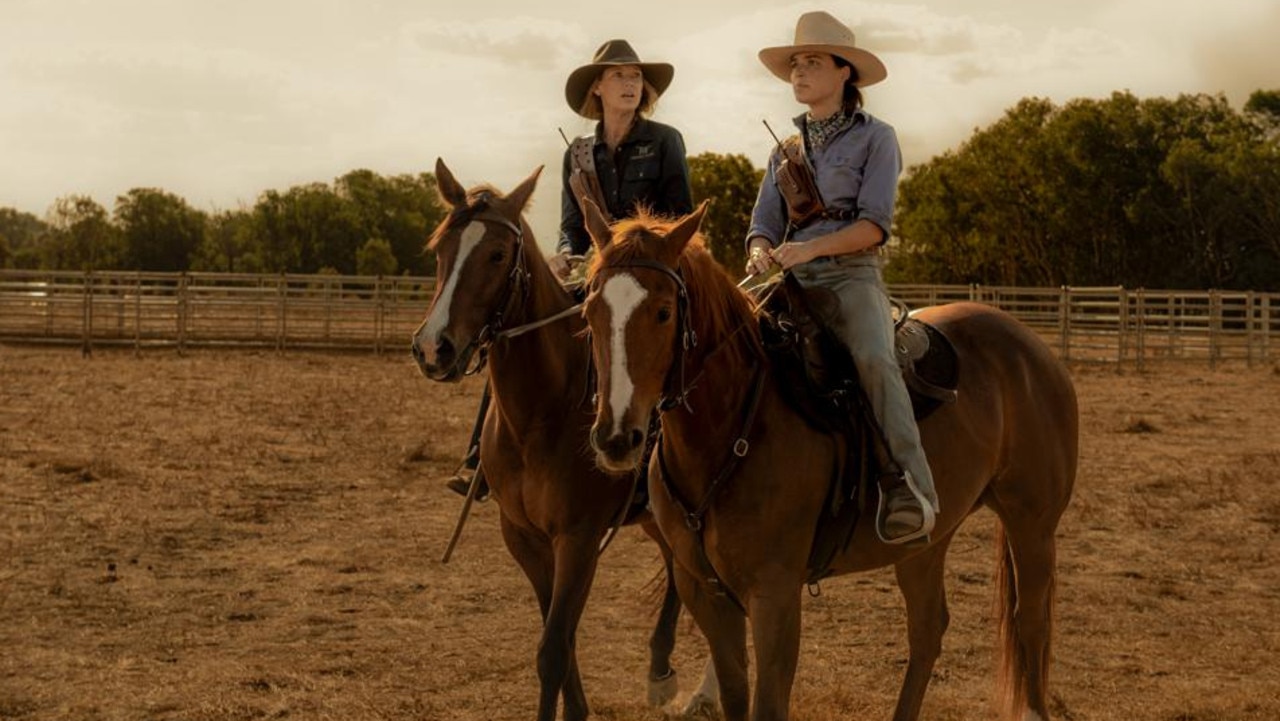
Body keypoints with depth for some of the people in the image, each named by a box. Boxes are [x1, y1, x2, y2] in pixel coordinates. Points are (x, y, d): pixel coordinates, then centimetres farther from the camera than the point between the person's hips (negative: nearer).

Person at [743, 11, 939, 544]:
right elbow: (764, 223, 15)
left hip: (852, 275, -6)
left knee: (873, 358, -35)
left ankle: (911, 487, -43)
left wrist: (809, 248, -20)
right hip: (790, 280, 6)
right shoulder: (786, 150, 21)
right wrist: (760, 253, -10)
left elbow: (875, 224, -6)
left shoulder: (875, 137, 5)